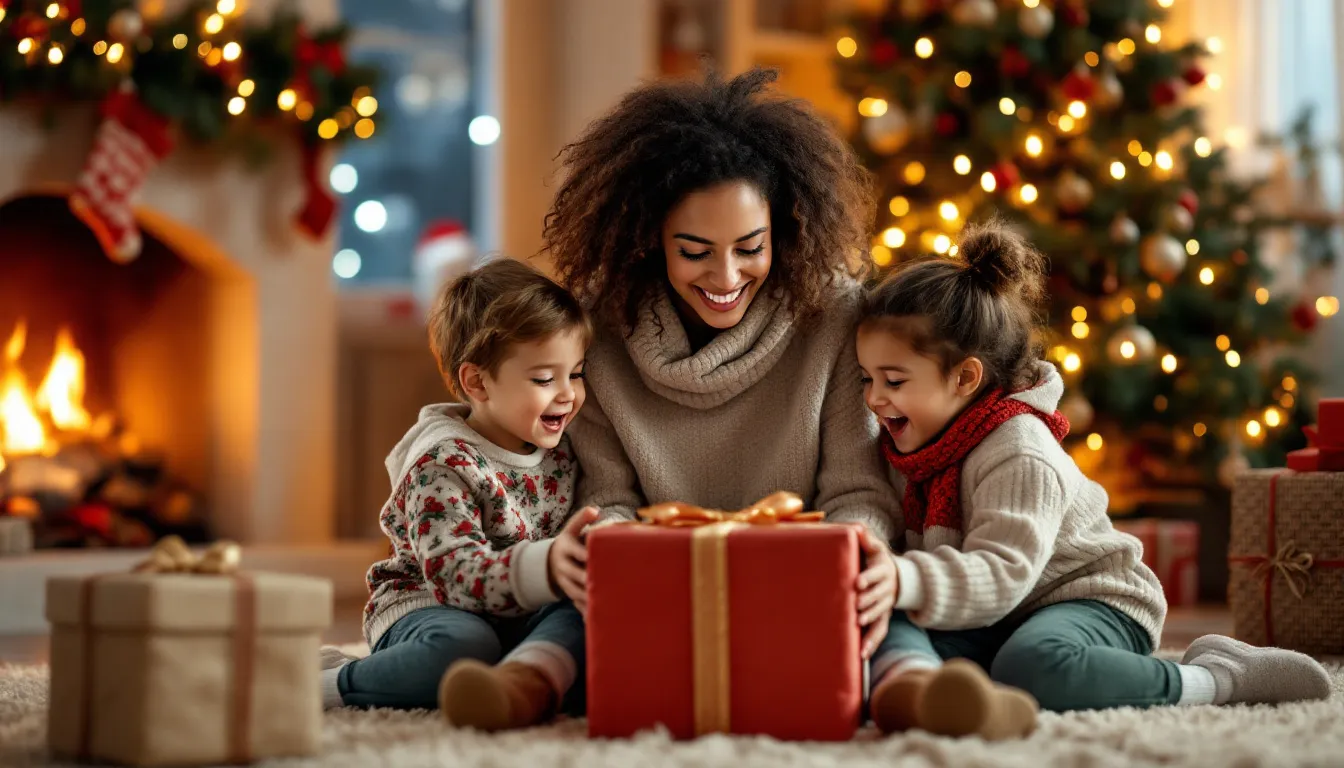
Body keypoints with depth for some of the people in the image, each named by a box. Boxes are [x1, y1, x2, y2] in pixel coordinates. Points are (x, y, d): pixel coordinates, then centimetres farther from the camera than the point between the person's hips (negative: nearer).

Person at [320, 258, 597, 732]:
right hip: (423, 604, -6)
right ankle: (330, 681, -19)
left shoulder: (561, 454, 9)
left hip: (520, 620, 6)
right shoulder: (443, 466, -14)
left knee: (583, 615, -26)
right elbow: (458, 577, -26)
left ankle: (526, 680, -59)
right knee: (463, 645, -40)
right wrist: (547, 565, -43)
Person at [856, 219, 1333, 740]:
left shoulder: (1021, 457, -20)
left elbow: (1001, 575, -32)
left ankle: (1216, 677, -20)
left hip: (1093, 601, -7)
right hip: (992, 625, 7)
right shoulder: (910, 445, 7)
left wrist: (903, 579, -47)